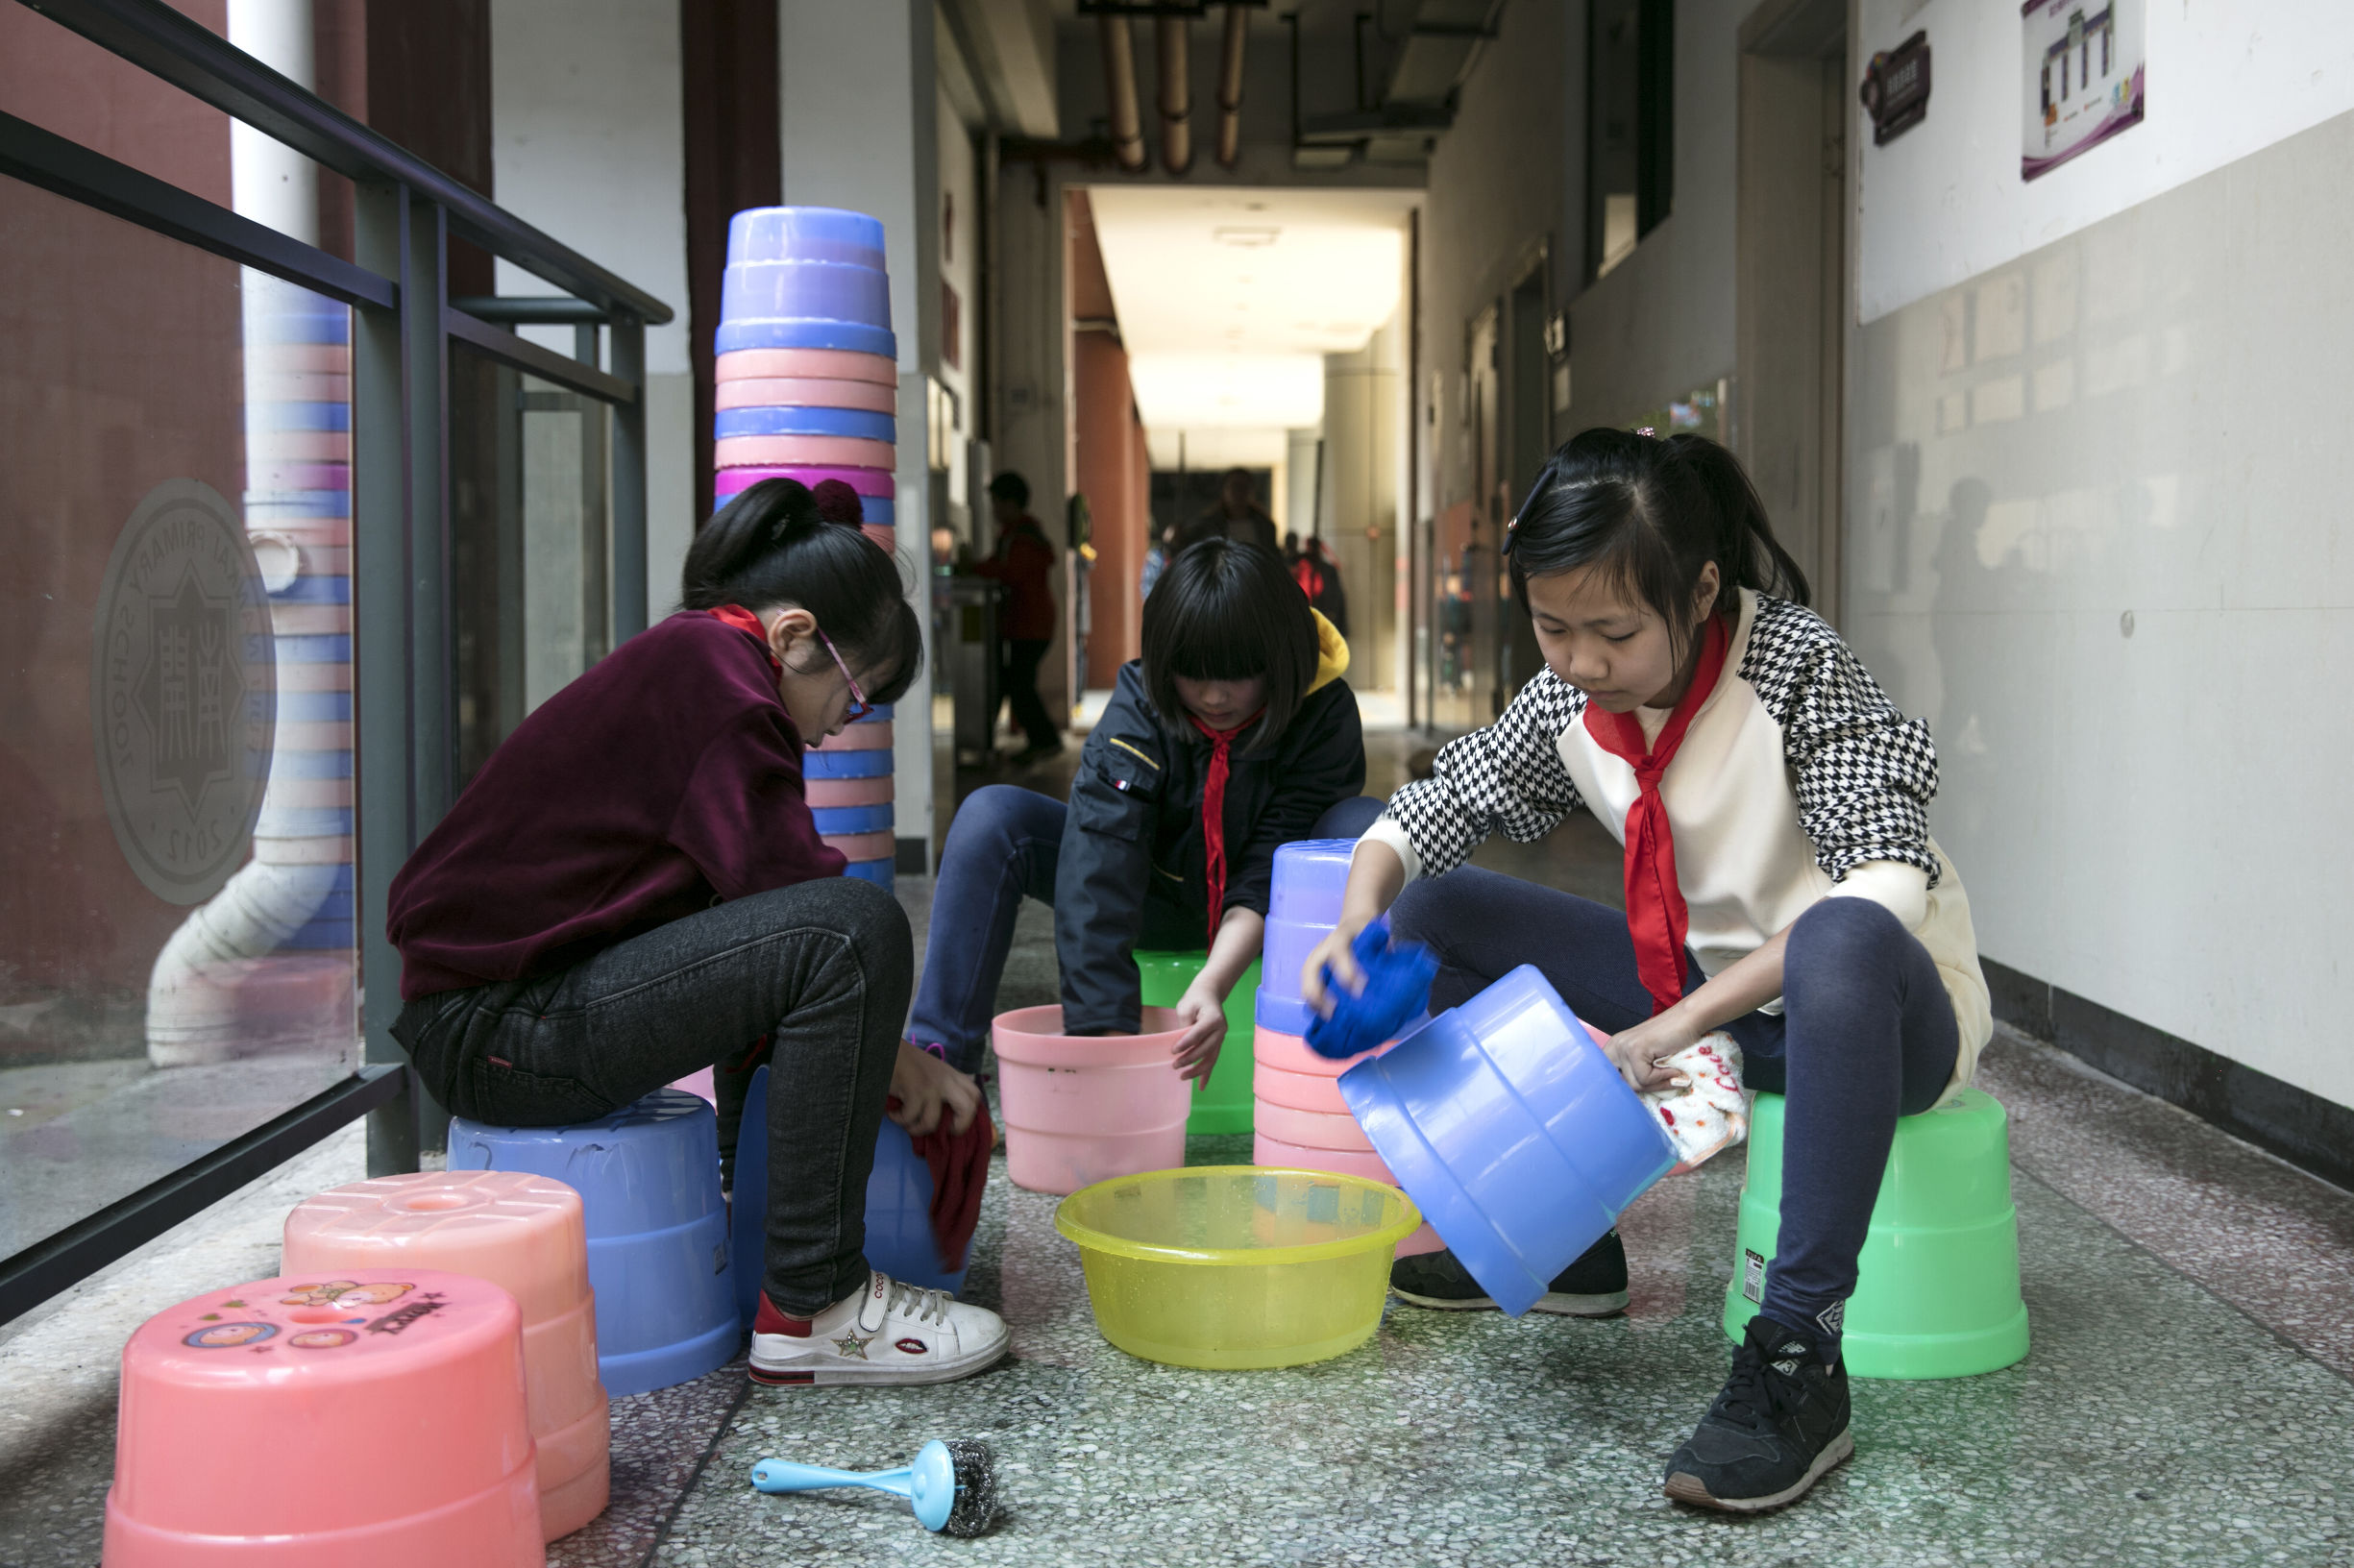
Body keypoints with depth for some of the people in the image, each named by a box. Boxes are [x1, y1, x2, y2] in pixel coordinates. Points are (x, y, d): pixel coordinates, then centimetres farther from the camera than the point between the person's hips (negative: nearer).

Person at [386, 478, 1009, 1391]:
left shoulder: (674, 663, 18)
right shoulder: (711, 663, -13)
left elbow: (764, 891, 23)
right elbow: (787, 886, -18)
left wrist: (879, 1057, 19)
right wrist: (893, 1059, -6)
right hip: (494, 1033, -11)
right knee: (857, 928, -21)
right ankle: (808, 1309, -14)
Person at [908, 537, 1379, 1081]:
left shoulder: (1324, 713, -21)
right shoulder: (1137, 707, -23)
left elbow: (1268, 876, -26)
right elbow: (1099, 863, -36)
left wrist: (1213, 983, -45)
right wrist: (1107, 1027, -47)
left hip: (1258, 917, 0)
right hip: (1159, 899, 1)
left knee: (1366, 826, -30)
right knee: (992, 817, -22)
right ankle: (937, 1059, -24)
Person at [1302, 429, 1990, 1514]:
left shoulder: (1794, 668, -23)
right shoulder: (1566, 697, -6)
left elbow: (1888, 881, -33)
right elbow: (1429, 810, 0)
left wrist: (1679, 1024, -38)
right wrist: (1357, 928, -23)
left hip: (1884, 1008, -6)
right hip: (1699, 995, 7)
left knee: (1841, 942, -43)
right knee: (1436, 913, -1)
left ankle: (1797, 1365, -36)